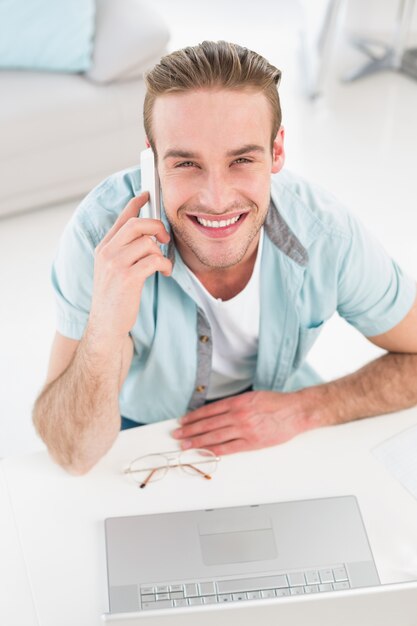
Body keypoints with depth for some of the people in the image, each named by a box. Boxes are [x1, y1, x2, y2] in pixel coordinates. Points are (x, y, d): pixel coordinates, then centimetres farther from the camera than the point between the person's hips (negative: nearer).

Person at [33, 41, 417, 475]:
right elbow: (75, 456, -27)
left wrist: (305, 409, -22)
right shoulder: (102, 234, -29)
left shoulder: (326, 236, -25)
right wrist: (104, 333, -45)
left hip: (270, 422, 2)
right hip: (141, 420, -1)